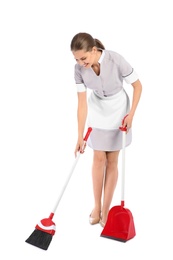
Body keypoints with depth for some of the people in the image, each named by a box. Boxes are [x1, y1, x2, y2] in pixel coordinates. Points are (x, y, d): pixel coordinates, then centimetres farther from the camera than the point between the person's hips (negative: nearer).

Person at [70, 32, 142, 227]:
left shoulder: (116, 60, -30)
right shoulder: (79, 69, -20)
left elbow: (137, 86, -16)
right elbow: (82, 102, -17)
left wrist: (131, 114, -21)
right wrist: (80, 136, -18)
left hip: (118, 112, -2)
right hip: (97, 112, 2)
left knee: (111, 161, 3)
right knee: (98, 158, 4)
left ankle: (106, 209, 16)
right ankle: (96, 206, 20)